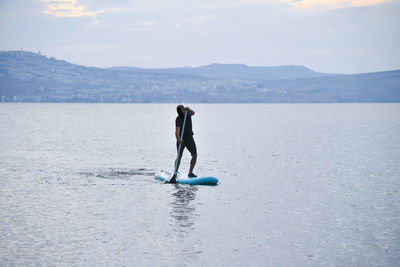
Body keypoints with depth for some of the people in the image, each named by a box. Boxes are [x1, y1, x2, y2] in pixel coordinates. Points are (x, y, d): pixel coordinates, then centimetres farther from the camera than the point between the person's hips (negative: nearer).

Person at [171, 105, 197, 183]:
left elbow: (193, 113, -25)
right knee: (179, 156, -12)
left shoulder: (188, 113, -3)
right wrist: (178, 139, -47)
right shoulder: (178, 119, -19)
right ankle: (175, 174, -13)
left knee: (194, 155, 2)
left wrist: (188, 110, -45)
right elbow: (177, 131, -30)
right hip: (181, 139, -5)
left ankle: (190, 172, 12)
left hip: (189, 138, 5)